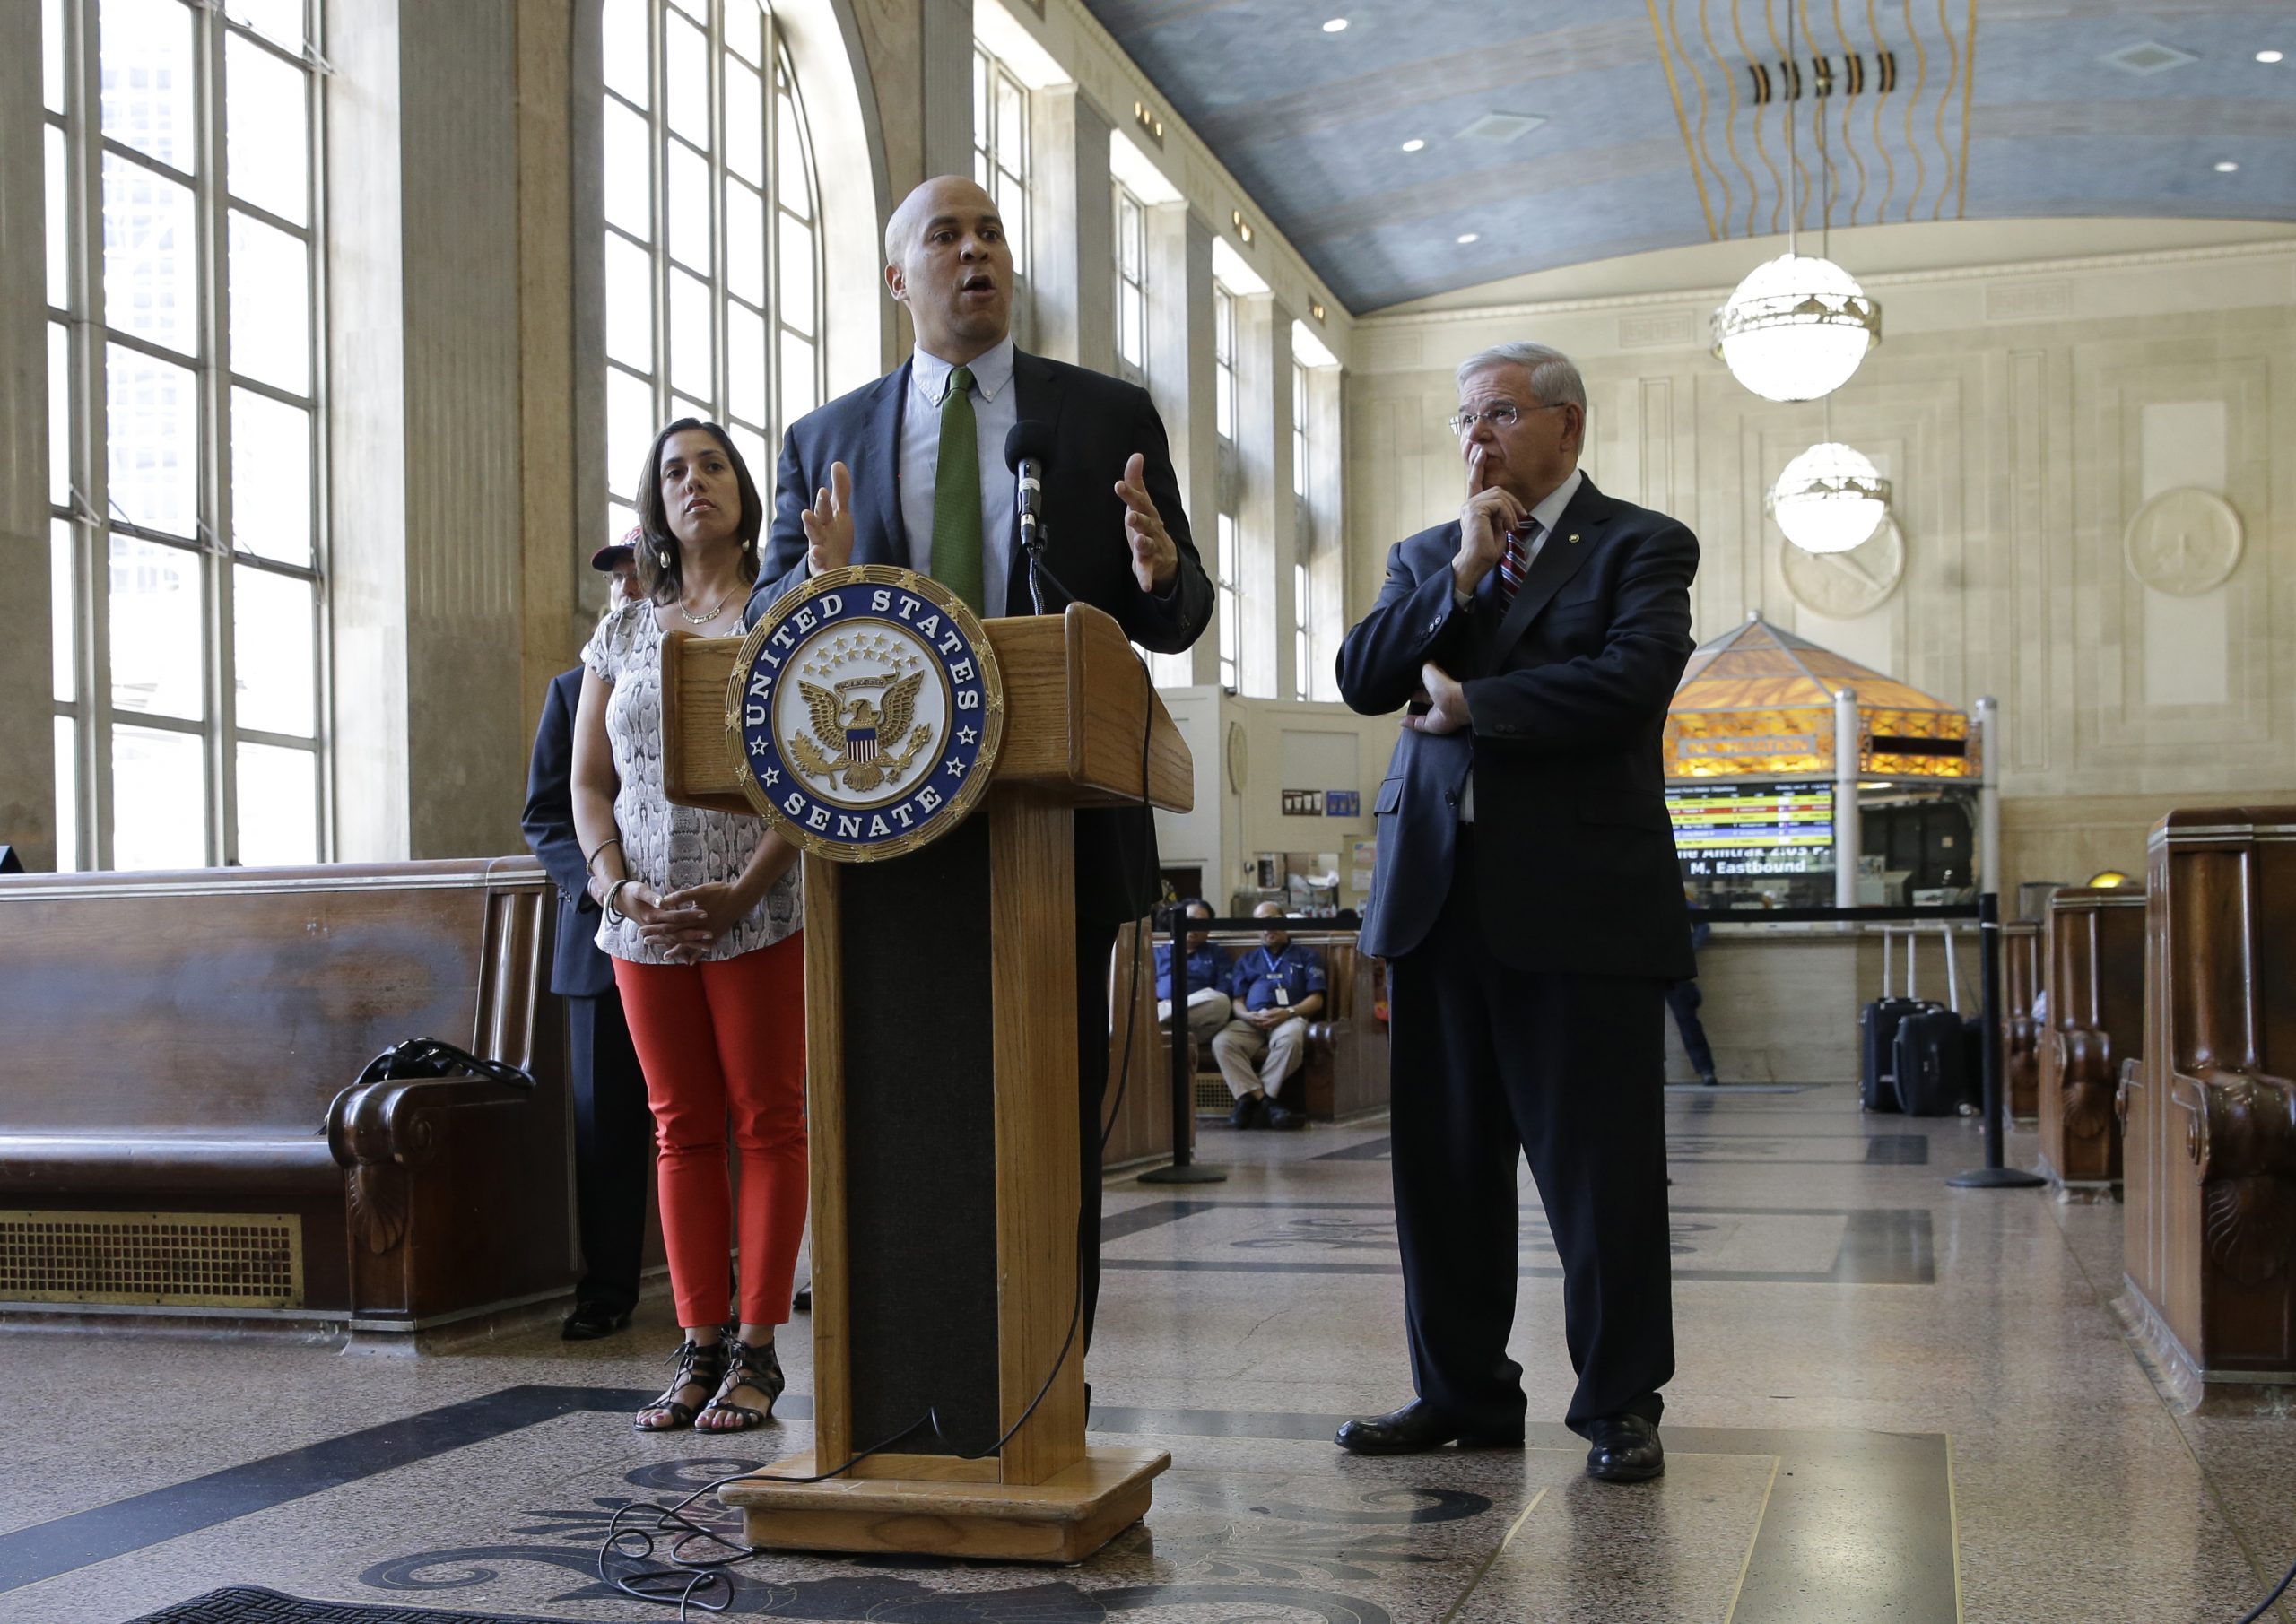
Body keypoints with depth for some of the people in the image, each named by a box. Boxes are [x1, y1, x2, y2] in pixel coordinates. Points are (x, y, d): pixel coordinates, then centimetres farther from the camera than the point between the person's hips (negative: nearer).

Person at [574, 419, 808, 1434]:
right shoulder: (621, 635, 14)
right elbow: (588, 782, 12)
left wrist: (744, 891, -17)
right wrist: (616, 886, -5)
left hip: (761, 912, -4)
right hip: (646, 920, 4)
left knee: (767, 1120, -2)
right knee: (682, 1128, 6)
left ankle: (756, 1349, 4)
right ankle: (701, 1350, 12)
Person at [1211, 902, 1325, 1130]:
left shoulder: (1307, 956, 23)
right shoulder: (1246, 961, 32)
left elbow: (1316, 999, 11)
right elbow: (1237, 1001, 20)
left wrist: (1289, 1012, -9)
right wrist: (1246, 1015, -5)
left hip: (1289, 1018, -2)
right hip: (1251, 1022, 2)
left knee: (1291, 1038, -41)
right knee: (1221, 1042, -32)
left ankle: (1249, 1099, -33)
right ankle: (1265, 1102, -37)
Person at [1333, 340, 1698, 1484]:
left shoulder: (1639, 547, 4)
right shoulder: (1428, 556, 19)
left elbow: (1630, 681, -13)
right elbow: (1362, 679, 4)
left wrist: (1469, 705, -6)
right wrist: (1461, 576, -5)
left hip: (1580, 899, -5)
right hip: (1437, 895, 5)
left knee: (1600, 1167, 0)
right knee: (1443, 1164, 8)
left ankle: (1619, 1406, 13)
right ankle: (1462, 1392, 20)